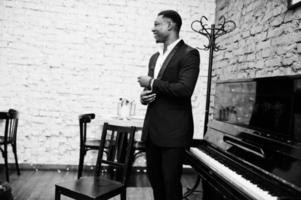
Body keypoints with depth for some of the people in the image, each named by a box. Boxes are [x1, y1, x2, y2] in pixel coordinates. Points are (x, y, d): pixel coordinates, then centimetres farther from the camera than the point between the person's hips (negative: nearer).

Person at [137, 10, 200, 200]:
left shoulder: (189, 54, -8)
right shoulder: (155, 57, 17)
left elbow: (184, 90, -21)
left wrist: (151, 83, -13)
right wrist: (144, 95, 0)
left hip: (173, 130, -7)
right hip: (152, 128, 8)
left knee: (170, 181, 3)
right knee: (154, 177, 17)